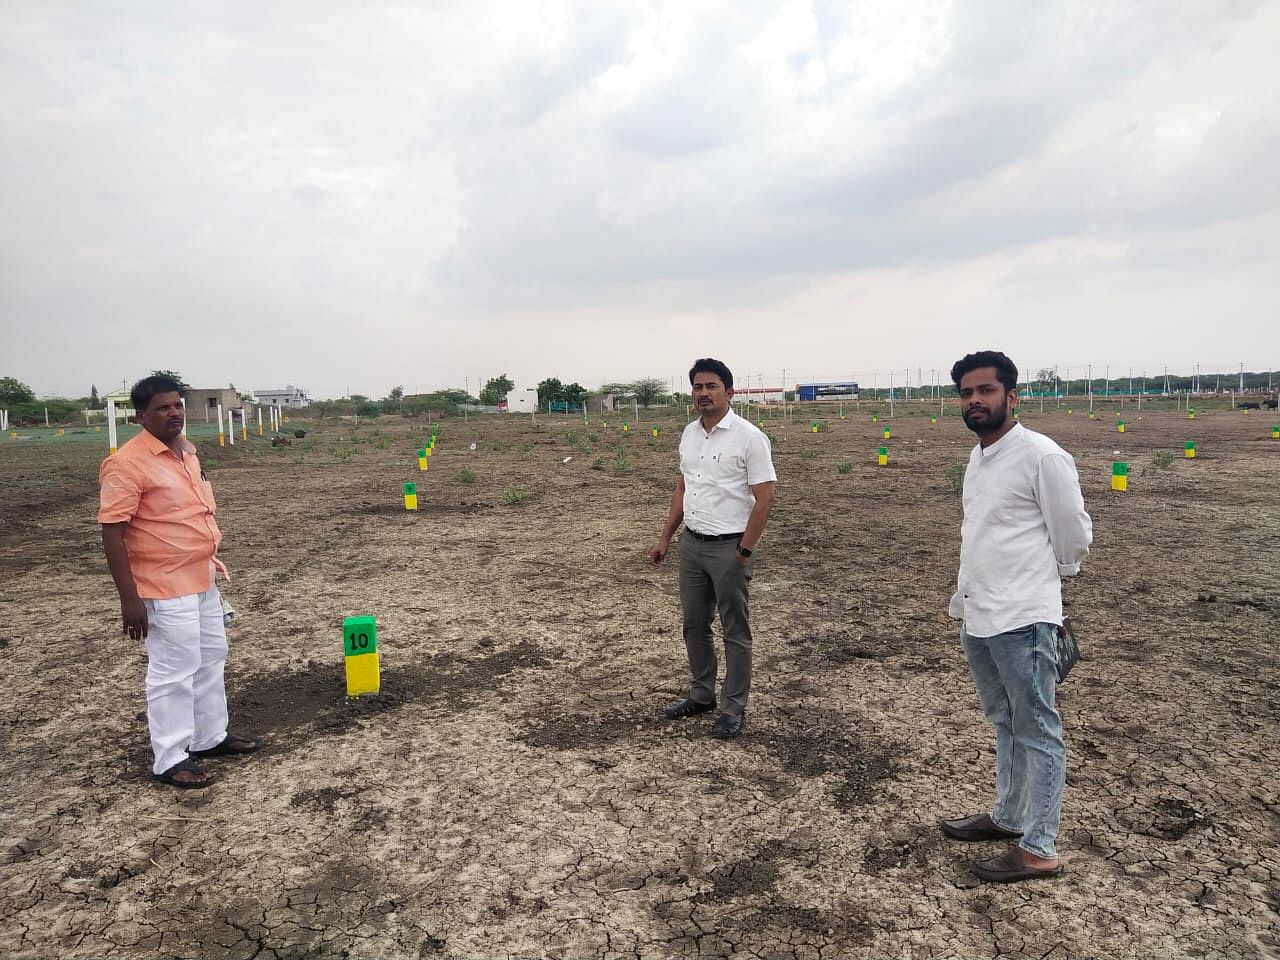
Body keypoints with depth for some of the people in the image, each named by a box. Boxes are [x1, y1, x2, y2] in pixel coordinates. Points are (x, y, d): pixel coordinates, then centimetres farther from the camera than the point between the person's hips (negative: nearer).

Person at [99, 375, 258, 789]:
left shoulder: (187, 452, 8)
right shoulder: (127, 463, -18)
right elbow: (112, 531, -19)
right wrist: (129, 597, -22)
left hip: (201, 581, 9)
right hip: (165, 588, -9)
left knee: (211, 659, 17)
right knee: (174, 673, -1)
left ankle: (210, 737, 32)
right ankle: (170, 760, 12)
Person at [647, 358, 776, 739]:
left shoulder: (748, 437, -15)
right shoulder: (689, 434, 8)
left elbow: (764, 498, -16)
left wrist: (744, 551, -17)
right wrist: (665, 537, 14)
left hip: (729, 547, -7)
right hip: (692, 544, 7)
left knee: (735, 630, 5)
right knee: (694, 623, 16)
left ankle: (734, 709, 16)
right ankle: (701, 694, 32)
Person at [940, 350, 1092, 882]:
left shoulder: (1042, 456, -14)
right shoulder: (977, 456, 11)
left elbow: (1073, 535, -8)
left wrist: (1039, 579, 6)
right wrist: (968, 590, 15)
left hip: (1021, 619, -8)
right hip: (976, 616, 8)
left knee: (1037, 733, 4)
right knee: (1005, 724, 21)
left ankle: (1038, 849, 15)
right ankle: (1009, 816, 36)